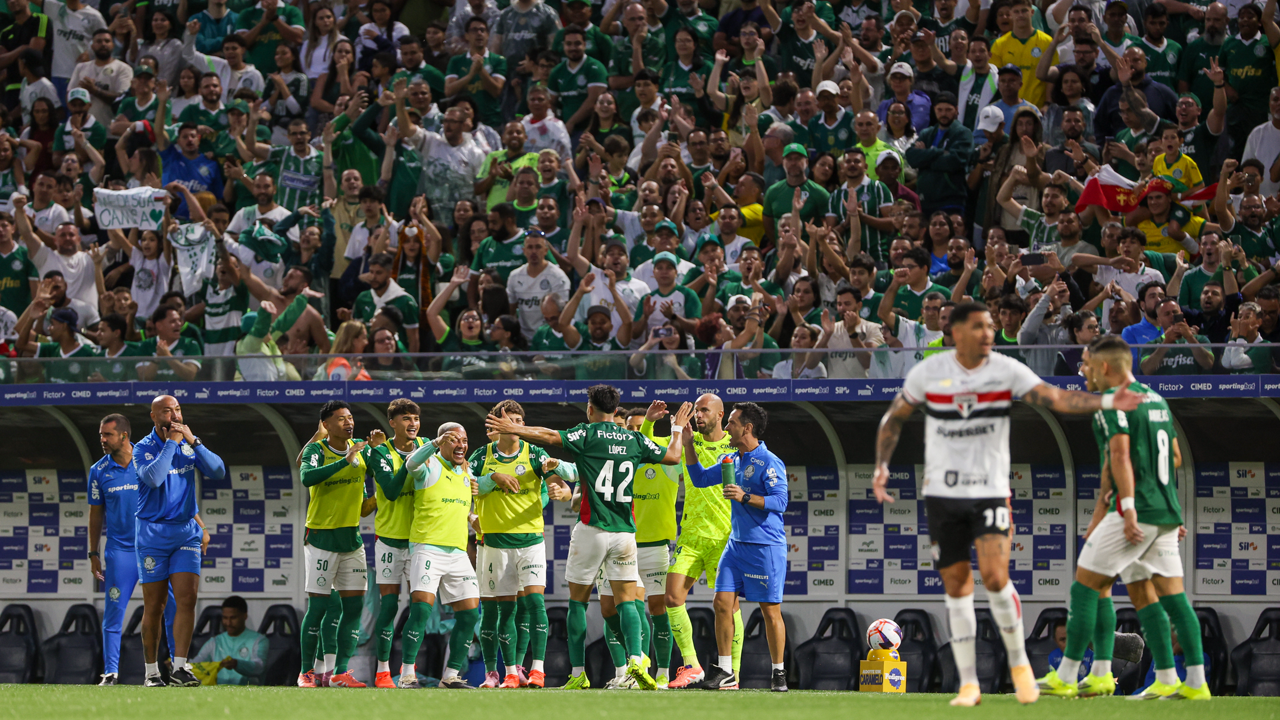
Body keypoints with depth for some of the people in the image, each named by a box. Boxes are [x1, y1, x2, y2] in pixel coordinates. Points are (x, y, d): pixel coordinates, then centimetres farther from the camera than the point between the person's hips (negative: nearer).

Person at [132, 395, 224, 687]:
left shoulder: (188, 446, 7)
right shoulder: (144, 448, -6)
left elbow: (218, 472, -3)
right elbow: (153, 477, -25)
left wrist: (193, 441, -11)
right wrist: (171, 442, -20)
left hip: (186, 531, 3)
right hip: (152, 533, -3)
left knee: (187, 599, -10)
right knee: (154, 606, 1)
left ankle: (179, 667, -10)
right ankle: (152, 671, 11)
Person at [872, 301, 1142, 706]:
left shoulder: (1007, 371, -5)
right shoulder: (928, 372, -1)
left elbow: (1056, 398, -14)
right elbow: (894, 418, 12)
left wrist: (1108, 402, -28)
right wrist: (882, 467, 1)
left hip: (990, 491, -1)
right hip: (943, 494, 1)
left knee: (995, 577, -17)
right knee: (956, 586, 3)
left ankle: (1019, 664, 4)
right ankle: (969, 684, 11)